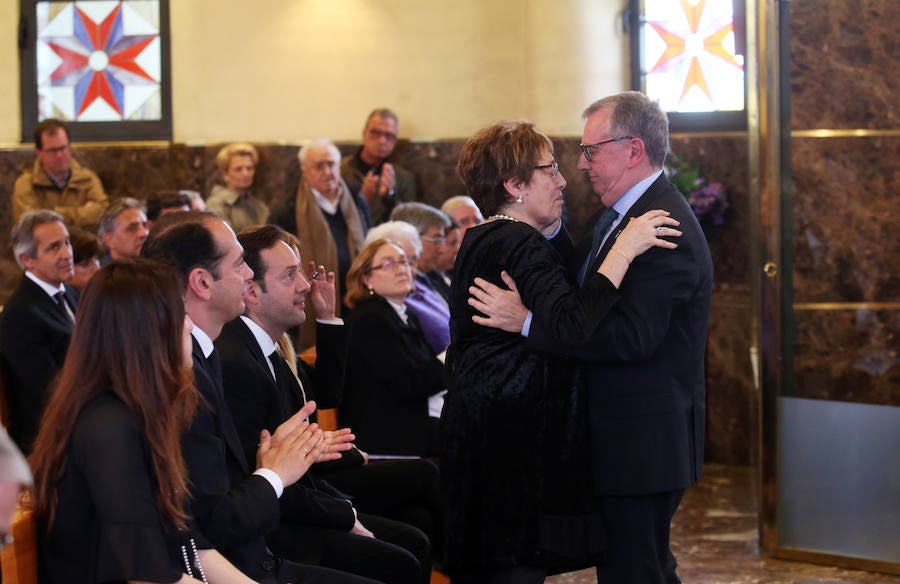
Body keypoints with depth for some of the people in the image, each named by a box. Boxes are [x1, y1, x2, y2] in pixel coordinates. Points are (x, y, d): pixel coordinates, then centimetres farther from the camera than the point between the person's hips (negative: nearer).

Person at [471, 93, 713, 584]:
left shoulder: (664, 226, -20)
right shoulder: (625, 215, 14)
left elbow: (631, 335, -28)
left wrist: (528, 321, -28)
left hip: (643, 441, -11)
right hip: (632, 437, 11)